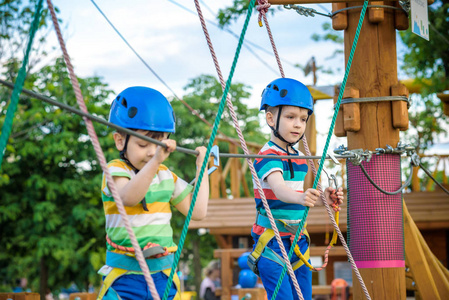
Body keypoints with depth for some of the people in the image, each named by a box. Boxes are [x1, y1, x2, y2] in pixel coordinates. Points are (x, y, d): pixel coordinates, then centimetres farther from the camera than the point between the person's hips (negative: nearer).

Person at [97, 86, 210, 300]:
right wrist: (155, 161, -41)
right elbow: (128, 197, -31)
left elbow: (198, 211, 10)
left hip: (163, 274, 5)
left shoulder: (167, 176, 12)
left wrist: (201, 168, 13)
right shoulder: (116, 170, -7)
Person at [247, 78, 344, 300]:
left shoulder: (299, 157, 10)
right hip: (272, 244, -8)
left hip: (298, 242, 8)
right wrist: (300, 197, -54)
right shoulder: (268, 156, -16)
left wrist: (322, 198, 5)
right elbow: (279, 189, -34)